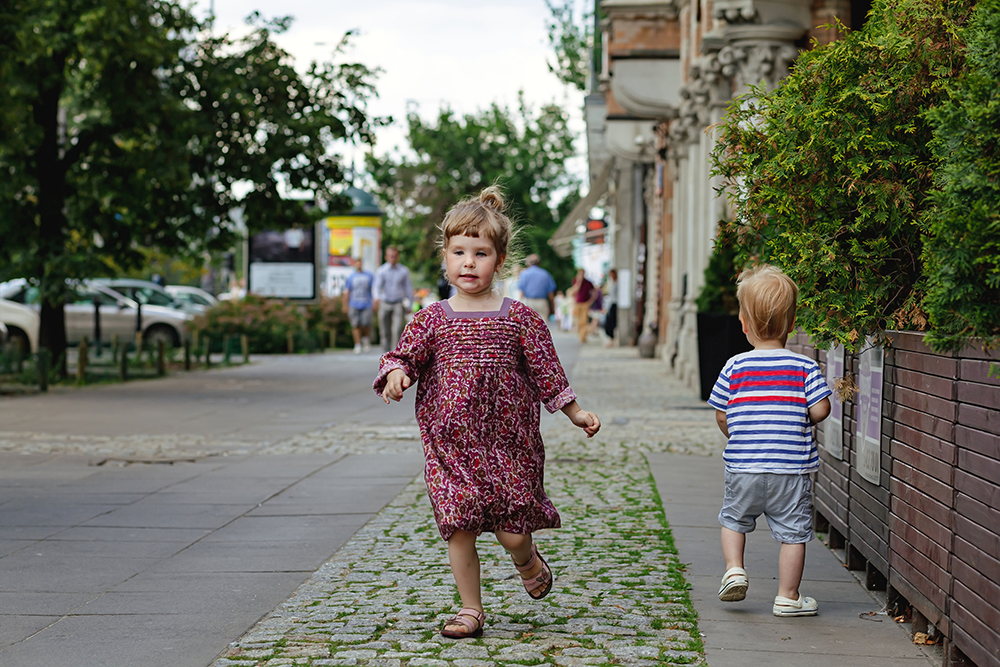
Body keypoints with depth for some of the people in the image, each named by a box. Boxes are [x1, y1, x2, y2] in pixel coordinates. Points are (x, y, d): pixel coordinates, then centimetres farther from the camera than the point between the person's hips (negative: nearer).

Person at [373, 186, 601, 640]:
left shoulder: (519, 318, 3)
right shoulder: (433, 318, 4)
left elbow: (547, 372, 9)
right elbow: (404, 354, 1)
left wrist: (576, 413, 11)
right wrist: (396, 373, -21)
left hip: (507, 441, -1)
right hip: (449, 444, 1)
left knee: (512, 533, -2)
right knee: (459, 528, -1)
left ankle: (529, 564, 34)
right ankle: (471, 609, 15)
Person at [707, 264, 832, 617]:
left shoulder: (734, 367, -3)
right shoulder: (805, 368, -6)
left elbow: (721, 416, 1)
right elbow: (820, 409, -10)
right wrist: (798, 421, 10)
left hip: (743, 466, 1)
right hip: (791, 468, -1)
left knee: (734, 518, 24)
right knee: (793, 531, 9)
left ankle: (734, 569, 10)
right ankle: (787, 597, 13)